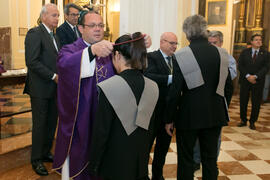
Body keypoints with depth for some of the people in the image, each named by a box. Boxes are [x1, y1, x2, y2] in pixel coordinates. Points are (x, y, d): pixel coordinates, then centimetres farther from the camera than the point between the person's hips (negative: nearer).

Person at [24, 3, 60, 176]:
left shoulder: (54, 36, 16)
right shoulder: (35, 33, -11)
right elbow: (32, 62, -20)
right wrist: (53, 76, -18)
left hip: (54, 88, 8)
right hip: (40, 88, -8)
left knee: (52, 123, 14)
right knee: (40, 124, 3)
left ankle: (46, 153, 31)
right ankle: (36, 160, 19)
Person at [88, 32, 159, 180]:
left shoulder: (109, 87, -22)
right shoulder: (153, 87, -7)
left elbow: (100, 132, -17)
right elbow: (149, 129, 4)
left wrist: (93, 165, -3)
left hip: (114, 164, -4)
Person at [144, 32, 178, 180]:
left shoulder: (176, 59, 11)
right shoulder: (151, 57, -10)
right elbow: (149, 76, -27)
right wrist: (171, 78, -34)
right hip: (154, 110, -6)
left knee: (163, 145, 18)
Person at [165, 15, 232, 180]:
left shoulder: (182, 55, -15)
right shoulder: (221, 53, -3)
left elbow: (175, 91, -14)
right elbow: (227, 83, 6)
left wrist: (169, 119, -5)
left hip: (189, 115, -4)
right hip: (215, 115, 4)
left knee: (185, 160, 12)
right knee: (210, 158, 18)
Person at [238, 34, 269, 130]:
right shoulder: (244, 52, 6)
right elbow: (240, 65, -2)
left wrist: (255, 76, -18)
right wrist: (248, 76, -14)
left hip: (258, 82, 0)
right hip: (245, 81, 1)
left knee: (256, 103, 3)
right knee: (243, 101, 5)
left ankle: (252, 122, 17)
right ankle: (243, 120, 19)